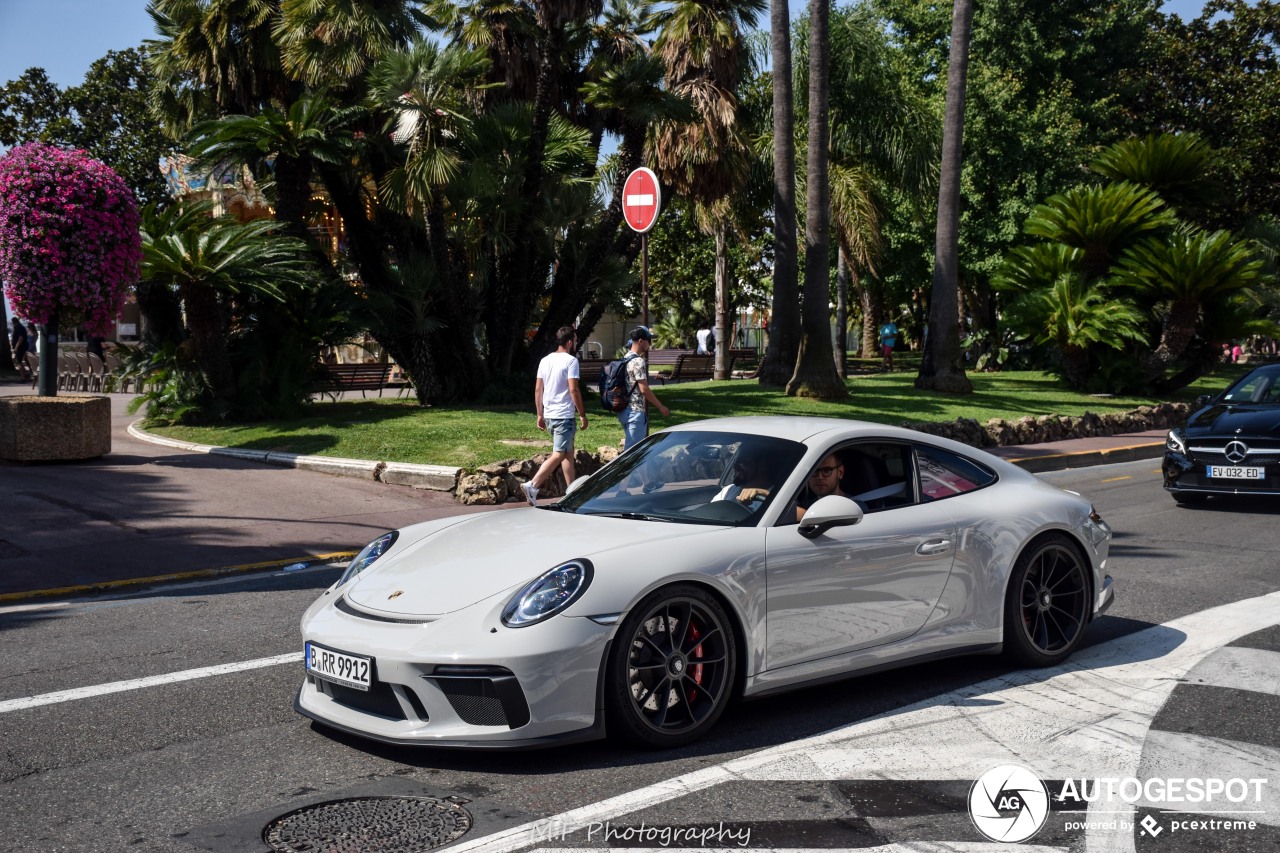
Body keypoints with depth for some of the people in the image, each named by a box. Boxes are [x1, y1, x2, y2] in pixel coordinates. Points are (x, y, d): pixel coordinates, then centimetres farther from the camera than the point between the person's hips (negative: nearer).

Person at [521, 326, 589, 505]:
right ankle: (532, 485, -20)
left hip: (549, 414, 8)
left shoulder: (545, 360, 11)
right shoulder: (571, 361, -11)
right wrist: (582, 414, -9)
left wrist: (540, 415, 17)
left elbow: (538, 389, 12)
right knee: (559, 455, -8)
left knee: (568, 453, 18)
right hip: (564, 415, -8)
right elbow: (573, 389, -16)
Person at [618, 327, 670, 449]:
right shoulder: (638, 361, -16)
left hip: (625, 410, 10)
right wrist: (661, 407, -11)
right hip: (636, 412, -10)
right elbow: (644, 389, -19)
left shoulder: (626, 359, 14)